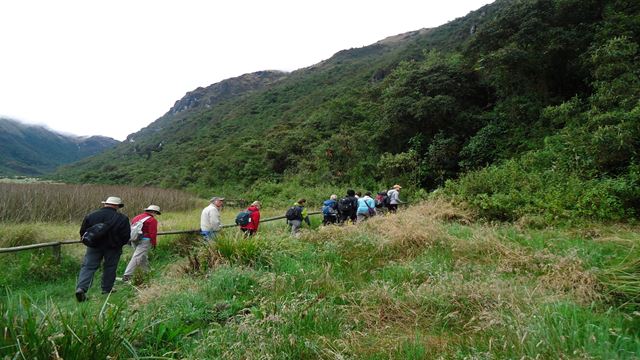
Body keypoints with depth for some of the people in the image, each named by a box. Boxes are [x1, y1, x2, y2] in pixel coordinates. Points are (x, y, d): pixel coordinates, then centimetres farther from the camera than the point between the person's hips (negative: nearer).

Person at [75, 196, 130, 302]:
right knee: (109, 268, 11)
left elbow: (82, 232, 6)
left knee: (88, 266, 5)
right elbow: (126, 236, -8)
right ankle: (107, 289, 18)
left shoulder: (91, 216, -1)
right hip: (113, 248, -2)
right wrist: (119, 244, 11)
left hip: (94, 246, 2)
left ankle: (81, 288, -12)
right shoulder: (122, 218, -11)